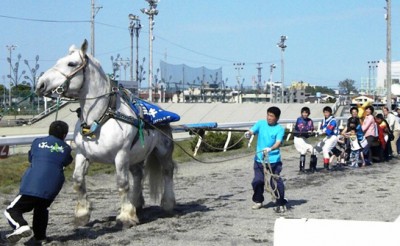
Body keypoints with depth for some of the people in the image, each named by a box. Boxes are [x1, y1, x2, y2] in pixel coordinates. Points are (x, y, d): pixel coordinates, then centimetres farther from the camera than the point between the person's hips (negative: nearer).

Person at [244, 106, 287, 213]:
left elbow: (278, 143, -17)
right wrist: (248, 133, -32)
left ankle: (281, 204, 7)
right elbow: (252, 131, -7)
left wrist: (270, 149, -37)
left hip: (273, 161, -3)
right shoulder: (261, 123, 4)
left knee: (276, 182, -6)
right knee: (257, 181, 9)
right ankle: (258, 201, 29)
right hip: (259, 159, 3)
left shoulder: (280, 129, -5)